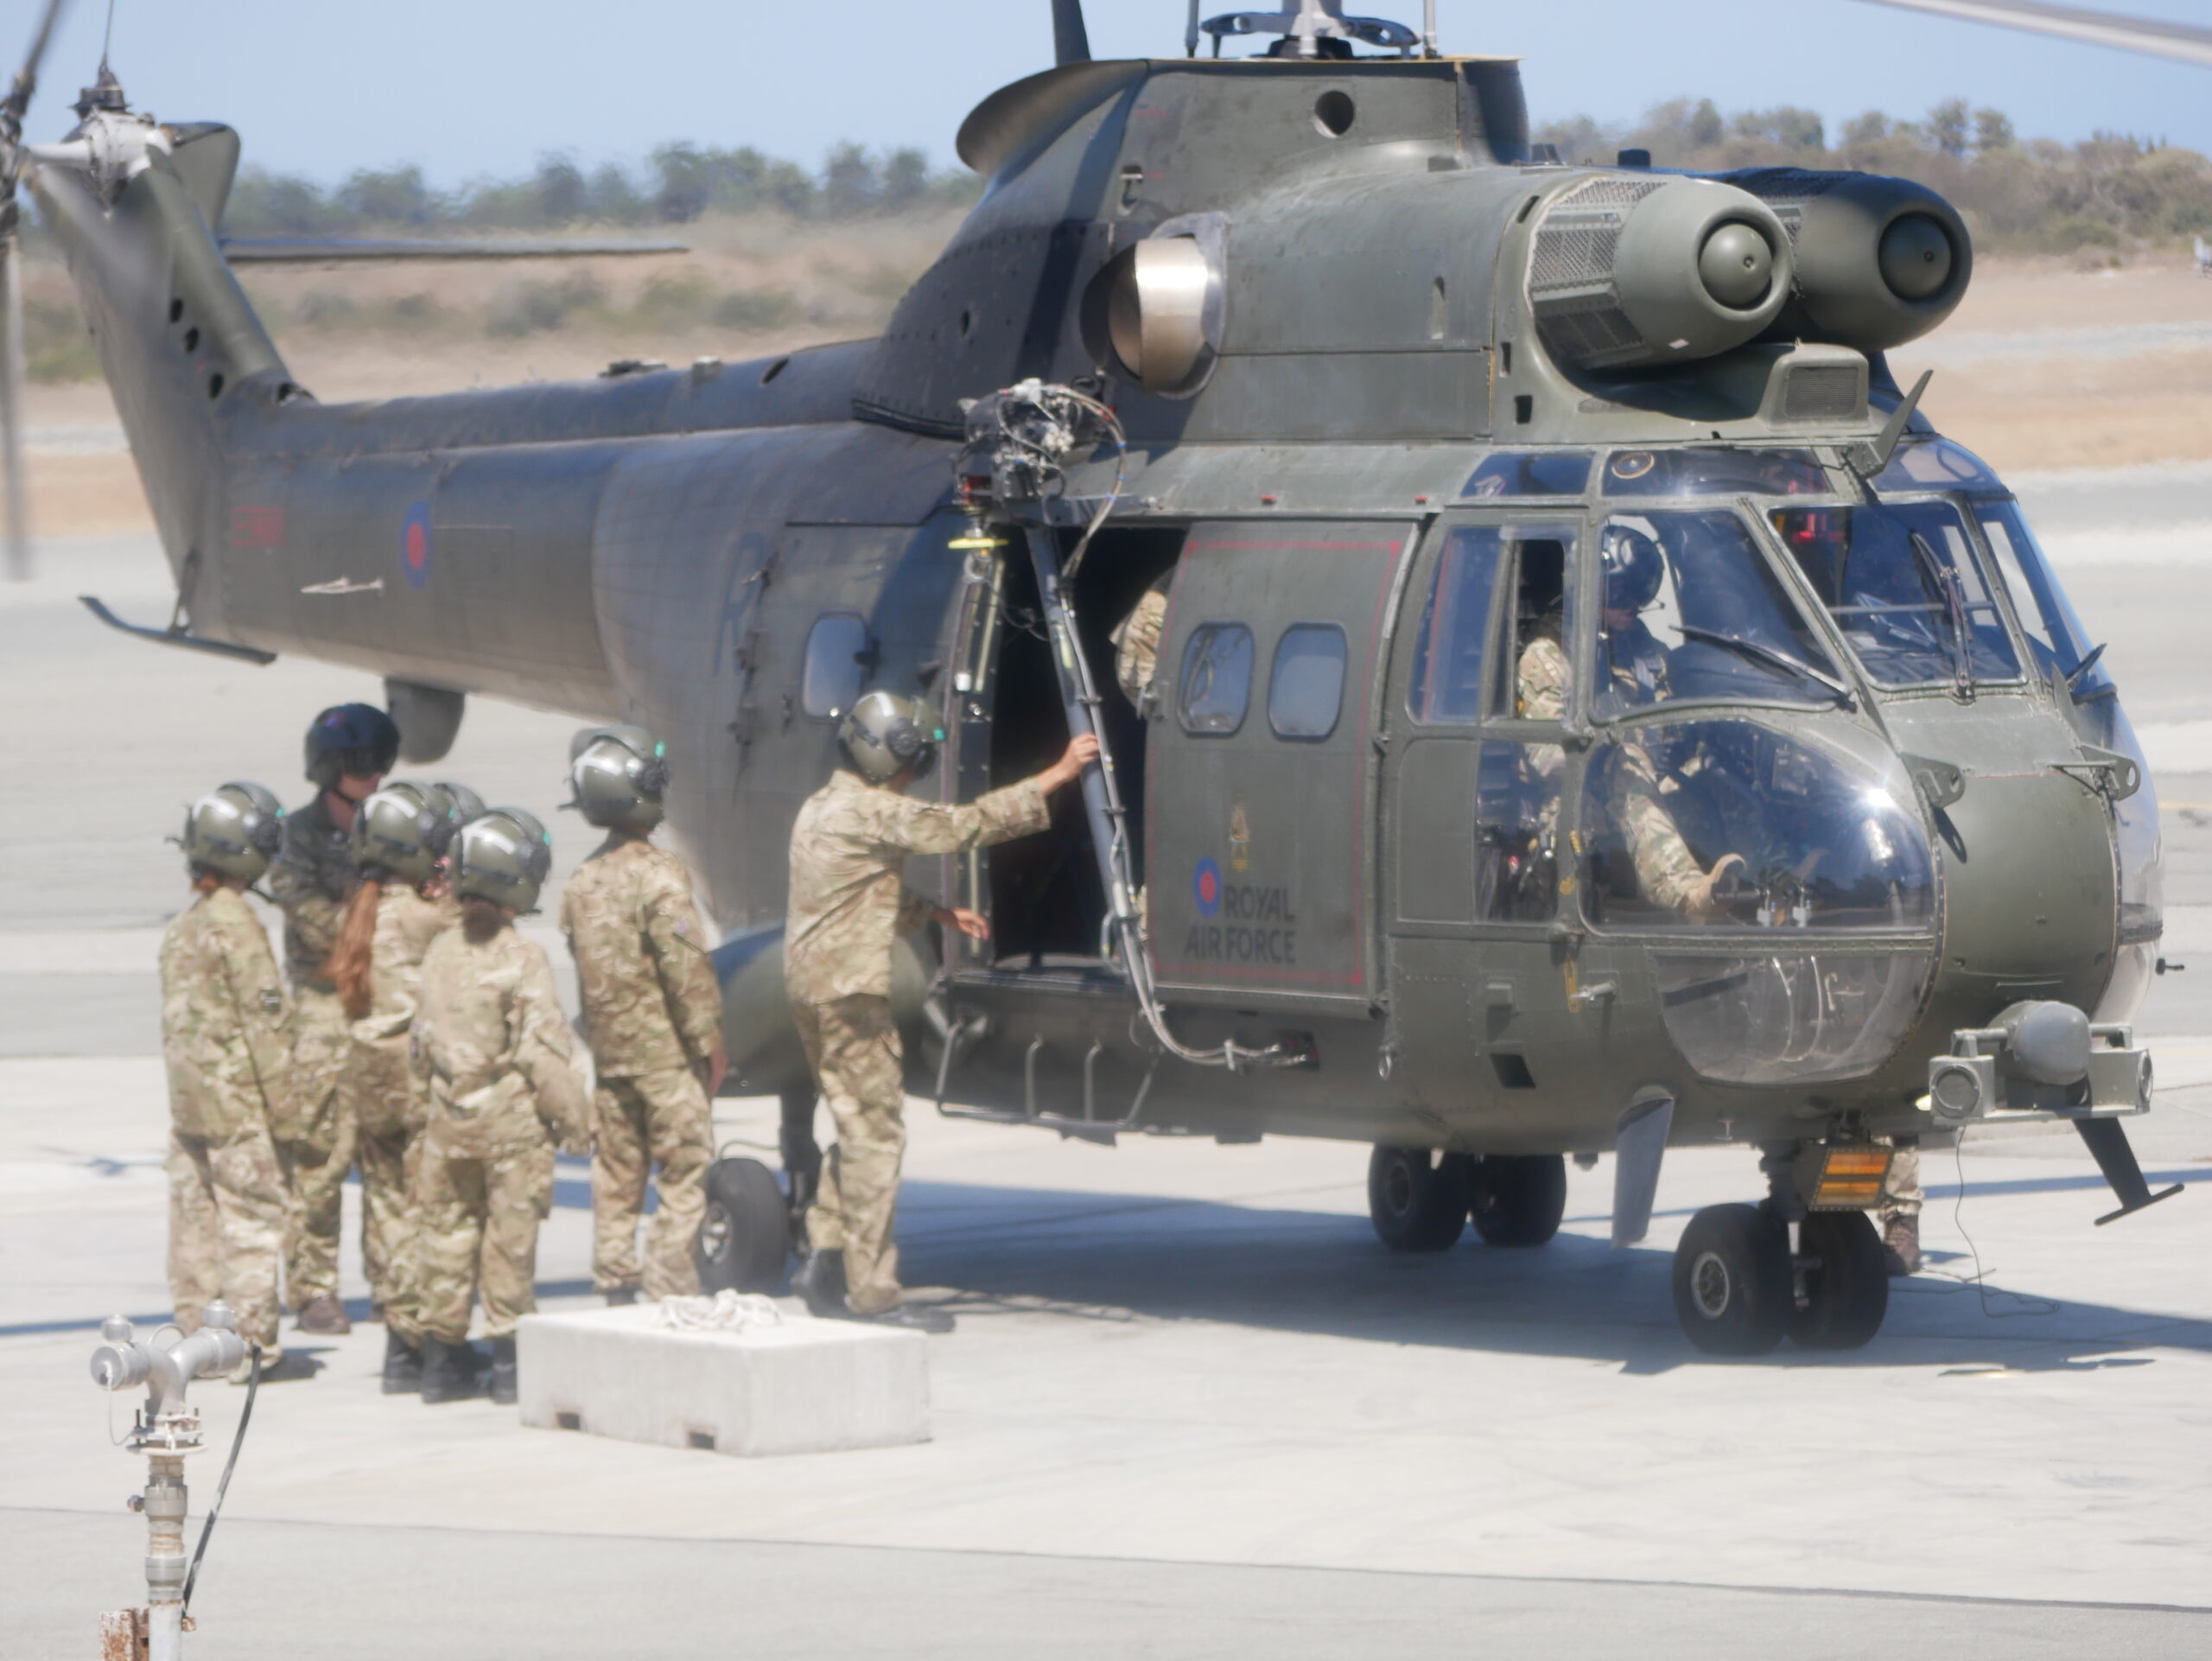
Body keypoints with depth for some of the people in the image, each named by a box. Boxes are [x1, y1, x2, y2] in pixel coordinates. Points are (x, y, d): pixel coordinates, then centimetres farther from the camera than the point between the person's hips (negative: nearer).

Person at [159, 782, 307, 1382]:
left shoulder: (181, 926, 10)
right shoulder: (233, 922, -15)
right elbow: (264, 1014, -16)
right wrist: (281, 1101, -11)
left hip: (187, 1100, 8)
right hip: (236, 1099, -8)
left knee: (194, 1215, 11)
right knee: (253, 1215, -3)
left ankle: (193, 1333, 16)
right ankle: (254, 1345, -3)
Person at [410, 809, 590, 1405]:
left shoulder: (439, 953, 3)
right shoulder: (523, 960, -14)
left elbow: (420, 1042, 10)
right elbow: (545, 1047, -14)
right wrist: (574, 1116, -5)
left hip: (446, 1120, 5)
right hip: (512, 1121, -5)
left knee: (445, 1232, 11)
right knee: (510, 1238, 2)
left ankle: (443, 1356, 16)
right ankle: (509, 1353, 4)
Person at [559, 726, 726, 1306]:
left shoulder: (583, 879, 7)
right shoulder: (658, 876, -15)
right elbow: (687, 968, -16)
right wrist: (709, 1043, -7)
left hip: (609, 1054, 7)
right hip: (664, 1050, -7)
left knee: (616, 1178, 11)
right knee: (685, 1175, -2)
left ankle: (616, 1290, 12)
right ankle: (670, 1293, -6)